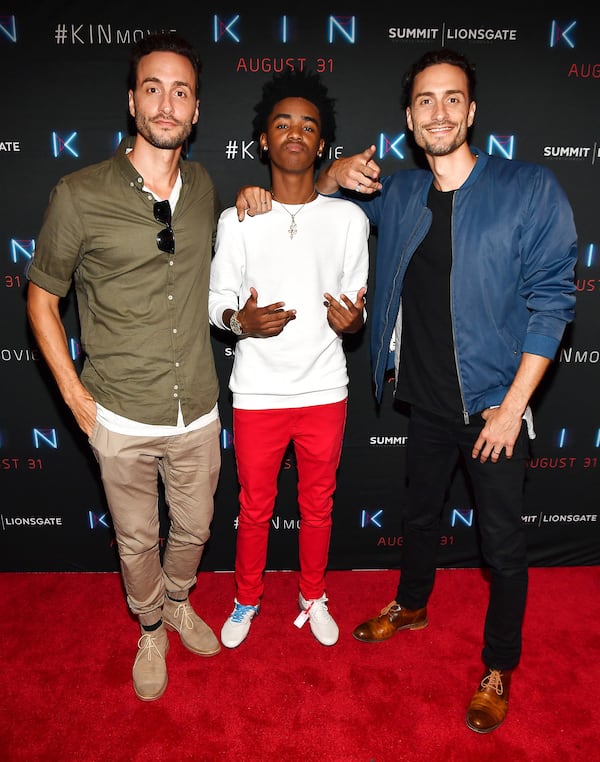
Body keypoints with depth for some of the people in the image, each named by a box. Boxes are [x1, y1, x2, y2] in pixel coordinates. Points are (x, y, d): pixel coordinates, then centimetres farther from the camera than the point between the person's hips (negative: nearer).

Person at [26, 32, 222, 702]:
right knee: (137, 540, 17)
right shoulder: (78, 195, -11)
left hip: (199, 412, 3)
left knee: (194, 528, 21)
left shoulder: (204, 188, 1)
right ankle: (151, 629, 46)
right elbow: (42, 298, -1)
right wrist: (76, 396, -6)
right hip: (122, 420, -3)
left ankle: (179, 601, 53)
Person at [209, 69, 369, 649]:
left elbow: (357, 303, 4)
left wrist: (352, 319, -19)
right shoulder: (237, 220, -3)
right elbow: (217, 299, 1)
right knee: (255, 507, 16)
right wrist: (241, 319, -20)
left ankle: (313, 597, 42)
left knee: (318, 505, 17)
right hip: (257, 391, 0)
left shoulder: (349, 218, -1)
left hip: (324, 390, 1)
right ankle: (247, 599, 41)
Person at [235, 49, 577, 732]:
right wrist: (336, 173, -4)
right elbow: (316, 200, 21)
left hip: (493, 406, -4)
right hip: (427, 401, 4)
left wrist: (513, 405, -15)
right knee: (421, 514, 23)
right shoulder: (398, 194, 4)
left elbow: (551, 300, -11)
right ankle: (411, 607, 50)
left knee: (502, 544, 9)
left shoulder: (529, 189, -10)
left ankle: (499, 670, 33)